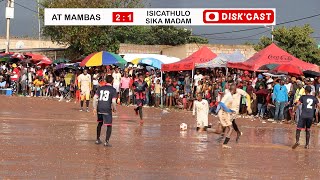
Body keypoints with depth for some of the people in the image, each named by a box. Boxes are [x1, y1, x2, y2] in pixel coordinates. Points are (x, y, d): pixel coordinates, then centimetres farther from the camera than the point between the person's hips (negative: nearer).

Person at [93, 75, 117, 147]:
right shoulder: (113, 90, -4)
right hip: (107, 110, -5)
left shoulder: (100, 88, 8)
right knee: (109, 126, 4)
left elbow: (95, 98, 4)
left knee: (100, 123, 23)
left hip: (99, 109, 5)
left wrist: (95, 108, 9)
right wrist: (114, 109, 6)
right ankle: (106, 141, -5)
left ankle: (98, 139, 29)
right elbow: (113, 101, -10)